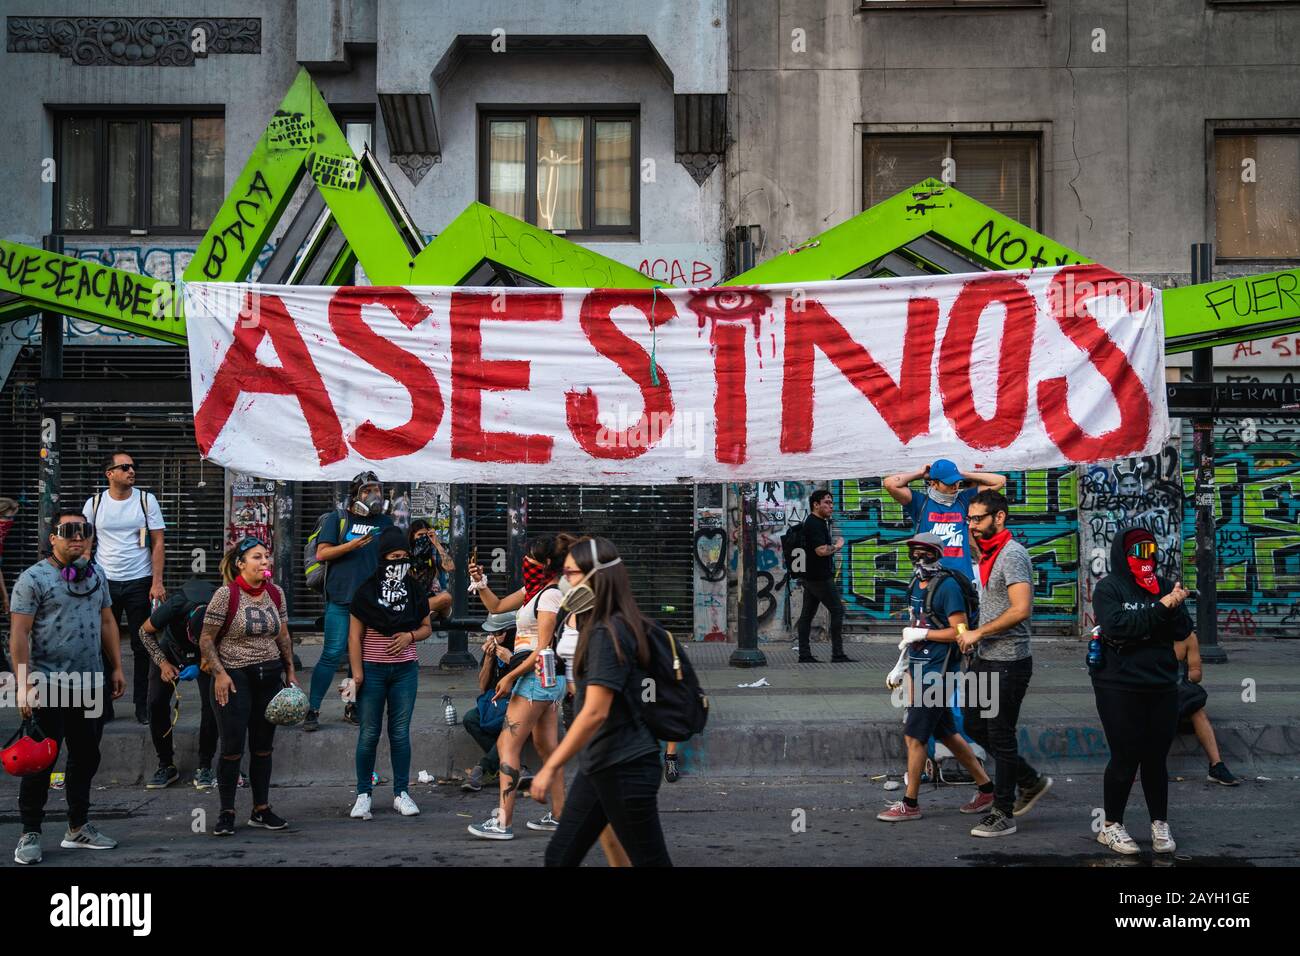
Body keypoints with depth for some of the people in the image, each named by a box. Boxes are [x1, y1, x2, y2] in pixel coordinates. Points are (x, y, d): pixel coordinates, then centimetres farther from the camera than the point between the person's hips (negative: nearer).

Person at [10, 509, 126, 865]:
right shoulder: (33, 578, -8)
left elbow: (107, 623, 17)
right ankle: (30, 834, 8)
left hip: (91, 685, 6)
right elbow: (19, 634, -12)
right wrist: (23, 683, -17)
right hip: (49, 686, -6)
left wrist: (116, 668, 12)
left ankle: (78, 828, 24)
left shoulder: (96, 576, 11)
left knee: (86, 757, 12)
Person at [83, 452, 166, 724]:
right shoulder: (94, 503, 2)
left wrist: (157, 583, -8)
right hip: (104, 583, 1)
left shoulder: (146, 500, 0)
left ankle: (142, 705, 13)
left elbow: (158, 543, -1)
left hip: (139, 582, -1)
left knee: (141, 646, 3)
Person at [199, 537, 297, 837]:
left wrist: (290, 672, 12)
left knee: (263, 747, 10)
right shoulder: (226, 594, -10)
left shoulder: (275, 593, 5)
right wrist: (219, 673, -15)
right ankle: (226, 814, 6)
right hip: (235, 677, -5)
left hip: (270, 676, 5)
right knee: (233, 748, -5)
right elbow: (206, 639, -8)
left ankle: (261, 810, 19)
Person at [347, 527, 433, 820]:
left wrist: (410, 636, -7)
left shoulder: (415, 591, 6)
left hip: (405, 669, 2)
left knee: (401, 732, 5)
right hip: (372, 669, -2)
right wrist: (356, 671, -10)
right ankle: (363, 795, 9)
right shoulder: (367, 592, -3)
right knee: (369, 733, 0)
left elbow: (427, 627, 15)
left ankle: (401, 793, 13)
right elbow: (355, 635, -3)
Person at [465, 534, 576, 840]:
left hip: (537, 676, -10)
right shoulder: (534, 589, 14)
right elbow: (497, 606, 23)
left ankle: (502, 822, -12)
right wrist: (481, 583, 6)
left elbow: (542, 649, -19)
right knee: (547, 748, 12)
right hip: (547, 679, 10)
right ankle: (558, 815, 16)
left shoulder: (550, 595, -16)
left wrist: (510, 677, -16)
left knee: (507, 744, -10)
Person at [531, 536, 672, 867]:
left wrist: (551, 766, -21)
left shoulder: (608, 634, -18)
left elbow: (595, 712, -23)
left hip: (625, 768, -10)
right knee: (560, 855, 11)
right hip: (598, 766, 10)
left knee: (650, 860, -1)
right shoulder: (600, 628, 11)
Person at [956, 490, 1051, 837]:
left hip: (1007, 662, -10)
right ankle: (1031, 782, 28)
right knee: (974, 724, 16)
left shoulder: (1012, 555, -17)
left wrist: (978, 632, -20)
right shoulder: (989, 554, 13)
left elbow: (1021, 609, -27)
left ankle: (1003, 815, 8)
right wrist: (975, 638, 14)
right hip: (986, 659, 10)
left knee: (1000, 736, -2)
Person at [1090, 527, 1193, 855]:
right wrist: (1160, 609, -21)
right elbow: (1116, 626, -20)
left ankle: (1160, 824, 23)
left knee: (1156, 758, 10)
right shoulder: (1108, 588, -5)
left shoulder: (1164, 587, 8)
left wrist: (1176, 607, -17)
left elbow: (1183, 632, 2)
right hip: (1119, 689, -4)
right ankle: (1111, 826, 13)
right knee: (1126, 757, 0)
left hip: (1162, 688, 4)